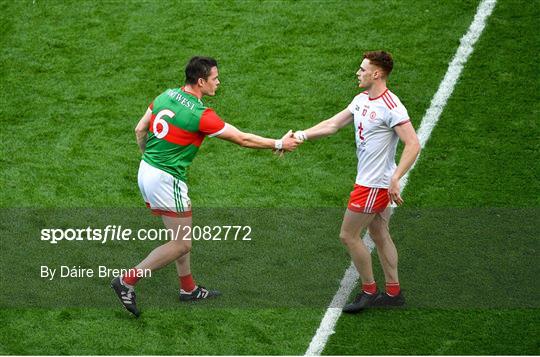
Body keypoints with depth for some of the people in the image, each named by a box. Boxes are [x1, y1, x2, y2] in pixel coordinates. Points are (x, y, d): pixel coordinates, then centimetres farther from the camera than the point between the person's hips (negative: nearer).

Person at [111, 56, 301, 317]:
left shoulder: (165, 96, 3)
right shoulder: (200, 115, -19)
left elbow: (140, 130, 10)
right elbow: (242, 139, -11)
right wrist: (279, 144, 0)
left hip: (146, 171, 9)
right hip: (167, 181, -9)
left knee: (180, 235, 21)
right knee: (181, 245, 1)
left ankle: (188, 288, 31)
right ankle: (127, 281, -1)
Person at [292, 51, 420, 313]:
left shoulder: (391, 107, -22)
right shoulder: (362, 99, 7)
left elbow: (413, 145, -26)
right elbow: (333, 124, 13)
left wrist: (395, 179, -33)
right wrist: (300, 136, 4)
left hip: (374, 183, -9)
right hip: (369, 180, 9)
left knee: (348, 236, -1)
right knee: (379, 234, 15)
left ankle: (369, 291, 12)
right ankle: (393, 292, 24)